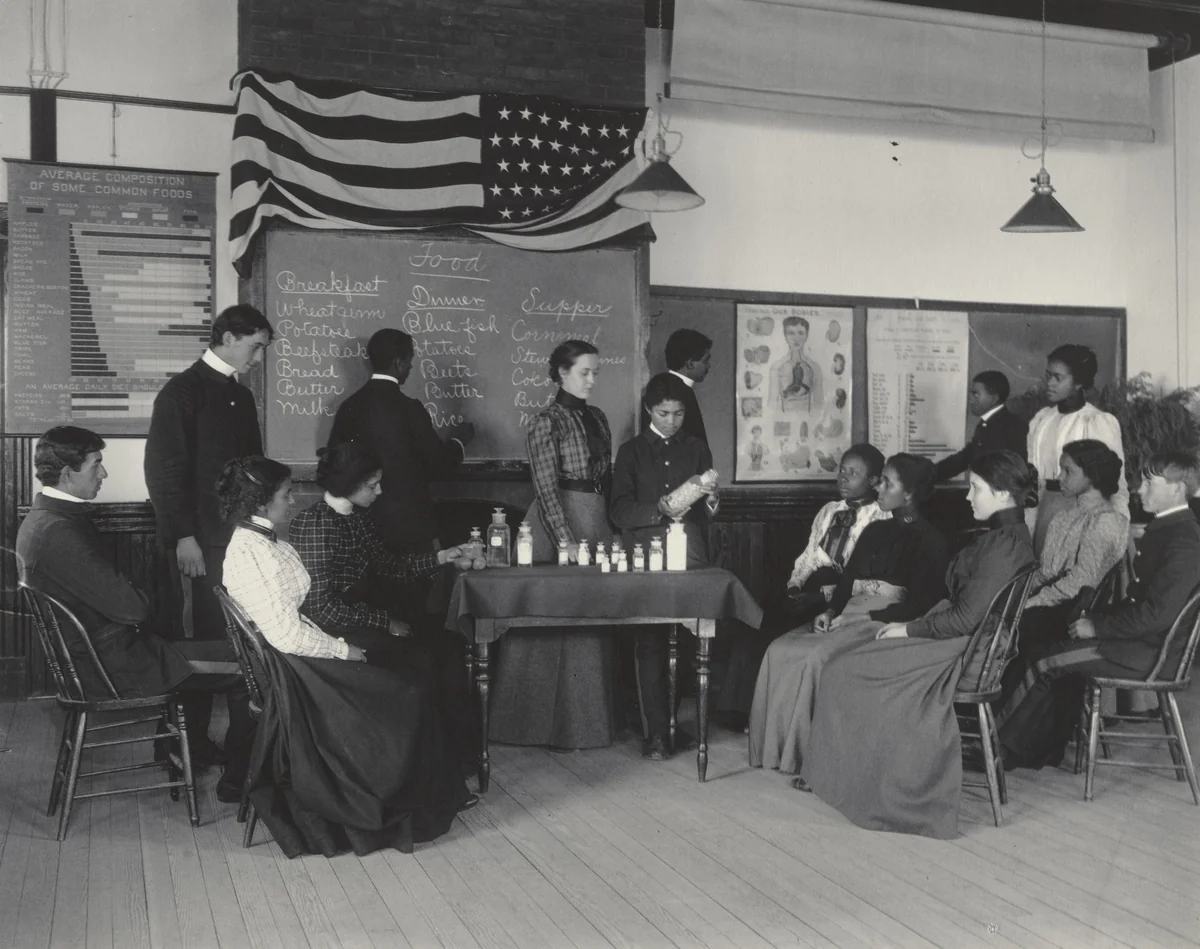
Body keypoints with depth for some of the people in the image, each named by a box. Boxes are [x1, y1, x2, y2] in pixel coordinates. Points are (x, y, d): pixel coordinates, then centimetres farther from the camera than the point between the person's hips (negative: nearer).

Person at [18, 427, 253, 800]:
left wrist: (130, 594, -2)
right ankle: (238, 779, 5)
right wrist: (142, 598, -5)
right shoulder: (59, 531, -26)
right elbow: (130, 608, -26)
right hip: (115, 667, -11)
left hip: (90, 654, 11)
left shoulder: (42, 518, 7)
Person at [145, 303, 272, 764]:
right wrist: (183, 536, -16)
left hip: (238, 535, 6)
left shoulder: (242, 397, 16)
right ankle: (188, 738, 8)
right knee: (207, 637, -3)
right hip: (199, 539, -6)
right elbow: (163, 468, -12)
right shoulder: (182, 391, -6)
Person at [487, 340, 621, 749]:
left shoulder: (598, 419, 14)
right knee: (554, 620, -2)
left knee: (593, 625, 10)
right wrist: (565, 540, -19)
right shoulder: (547, 422, -7)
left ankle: (589, 719, 20)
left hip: (597, 523, 7)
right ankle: (555, 724, 8)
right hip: (556, 522, -7)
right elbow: (546, 488, -12)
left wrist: (610, 528, 9)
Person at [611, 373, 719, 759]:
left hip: (689, 556, 1)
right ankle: (655, 731, -1)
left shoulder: (697, 449, 15)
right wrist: (657, 509, -16)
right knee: (650, 643, -4)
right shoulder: (632, 451, 9)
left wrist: (709, 500, -8)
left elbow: (708, 515, 14)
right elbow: (619, 511, 0)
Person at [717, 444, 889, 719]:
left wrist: (822, 596, -20)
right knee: (758, 623, -18)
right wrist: (794, 586, -1)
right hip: (813, 591, 6)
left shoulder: (882, 519, -4)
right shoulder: (828, 511, 20)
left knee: (777, 632, -27)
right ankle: (740, 707, -14)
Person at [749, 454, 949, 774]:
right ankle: (778, 747, -16)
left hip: (887, 624, -7)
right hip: (849, 616, 7)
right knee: (780, 649, -16)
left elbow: (921, 604, -10)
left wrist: (866, 617, -15)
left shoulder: (929, 540, -1)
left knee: (817, 657, -31)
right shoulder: (875, 531, 22)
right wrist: (830, 611, -1)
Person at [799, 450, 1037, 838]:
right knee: (843, 668, 8)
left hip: (962, 653, -10)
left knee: (844, 671, -4)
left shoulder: (1003, 544, -22)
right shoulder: (1009, 535, 9)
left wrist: (909, 630, -11)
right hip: (963, 642, 10)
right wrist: (913, 624, 8)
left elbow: (966, 617, -23)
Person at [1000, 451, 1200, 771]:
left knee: (1042, 663, -10)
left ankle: (1005, 748, 4)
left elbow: (1156, 614, -26)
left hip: (1150, 653, -10)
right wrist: (1100, 618, 5)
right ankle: (1048, 749, 13)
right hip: (1140, 639, 10)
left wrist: (1098, 626, -17)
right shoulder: (1165, 528, 10)